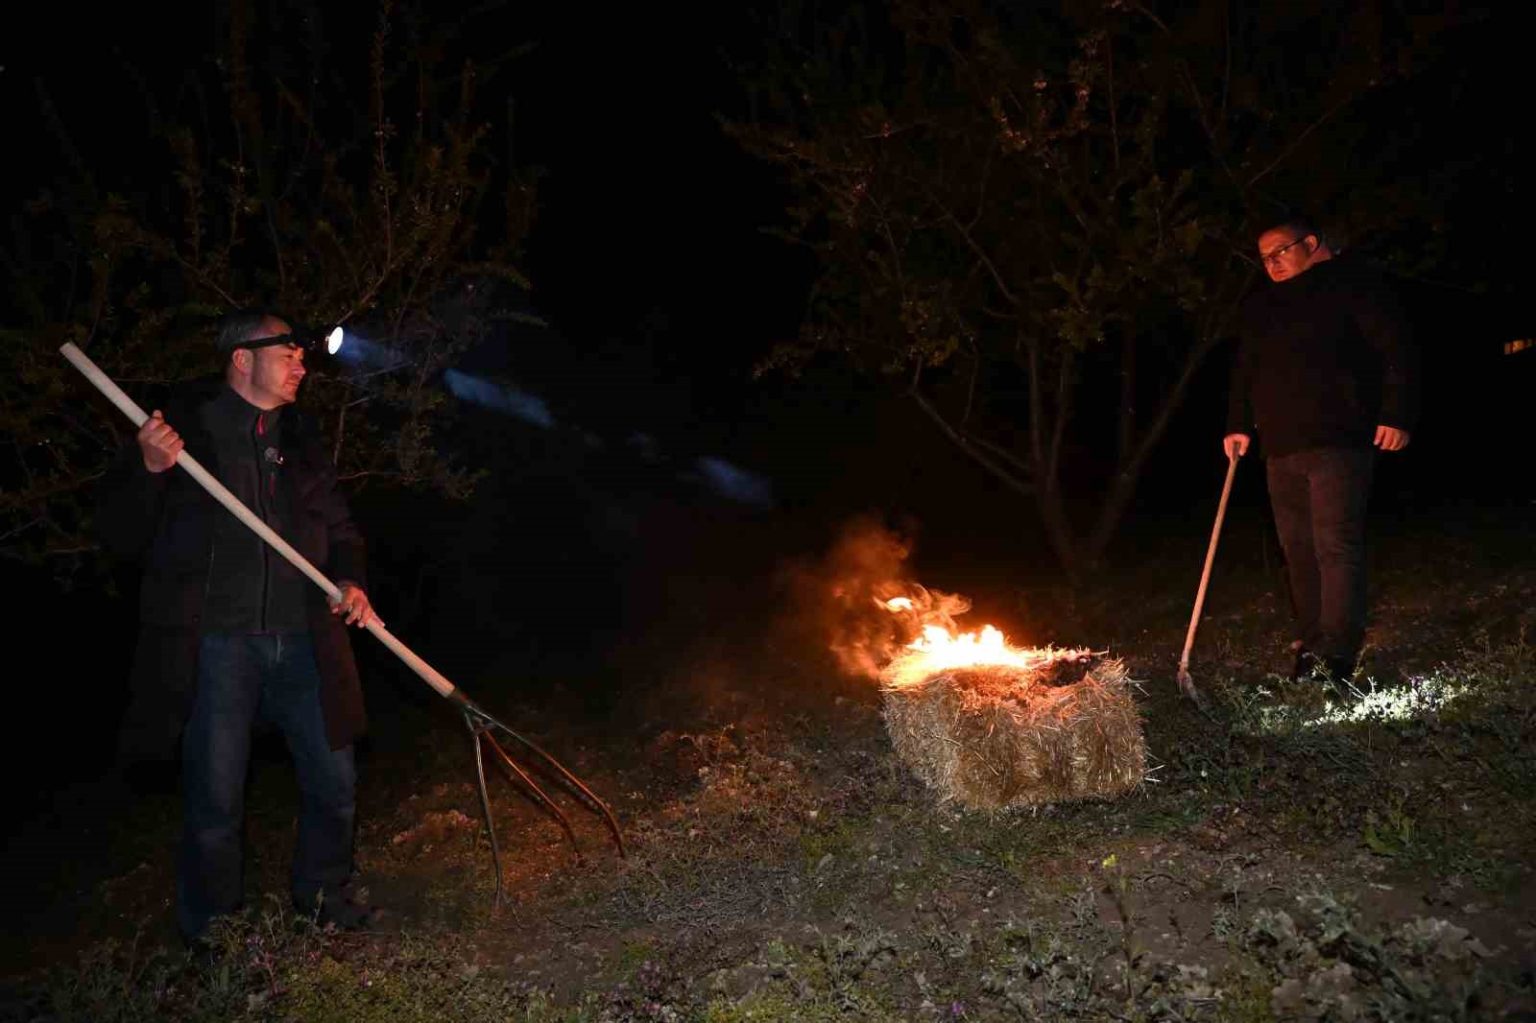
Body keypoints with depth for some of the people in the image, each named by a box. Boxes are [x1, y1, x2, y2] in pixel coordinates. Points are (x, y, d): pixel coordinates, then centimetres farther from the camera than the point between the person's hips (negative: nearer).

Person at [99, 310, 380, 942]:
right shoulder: (182, 427, -1)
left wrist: (350, 581, 2)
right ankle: (212, 940, 24)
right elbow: (120, 535, -2)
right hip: (215, 645, -4)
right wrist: (150, 470, -20)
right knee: (215, 805, 3)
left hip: (302, 643, 5)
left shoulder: (300, 439, 14)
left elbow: (340, 528, 22)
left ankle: (322, 893, 36)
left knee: (334, 784, 11)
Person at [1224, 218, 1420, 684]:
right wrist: (1238, 425, 14)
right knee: (1299, 551, 7)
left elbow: (1398, 352, -4)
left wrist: (1396, 415, -12)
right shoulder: (1259, 307, 19)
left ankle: (1336, 655, -11)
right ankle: (1310, 646, 15)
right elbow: (1244, 372, 25)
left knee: (1336, 546, -12)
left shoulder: (1351, 284, 1)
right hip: (1281, 449, 7)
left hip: (1337, 443, -6)